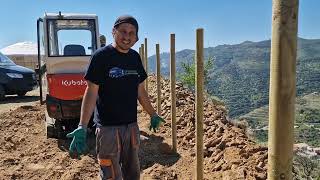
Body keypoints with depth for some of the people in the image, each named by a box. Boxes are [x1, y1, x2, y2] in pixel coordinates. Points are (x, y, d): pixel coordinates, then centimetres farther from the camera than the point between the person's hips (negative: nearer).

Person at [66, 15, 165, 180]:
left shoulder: (135, 57, 8)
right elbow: (91, 92, -12)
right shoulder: (101, 56, -9)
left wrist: (153, 115, 21)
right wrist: (82, 127, -20)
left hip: (132, 126, 6)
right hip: (108, 127, -6)